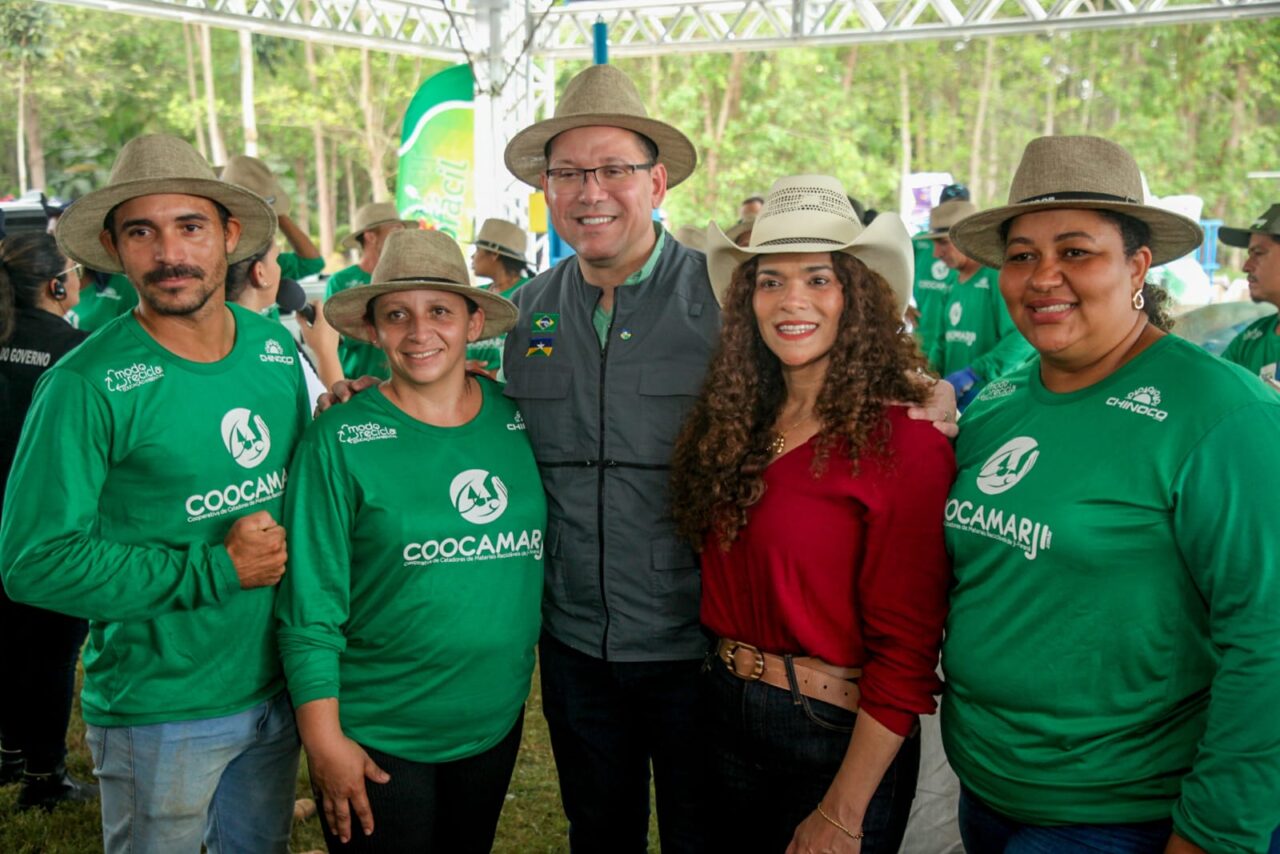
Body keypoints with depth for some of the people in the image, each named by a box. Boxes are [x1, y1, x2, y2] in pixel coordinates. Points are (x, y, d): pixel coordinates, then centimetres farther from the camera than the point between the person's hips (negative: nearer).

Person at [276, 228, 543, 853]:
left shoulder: (521, 420, -2)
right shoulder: (339, 440, -11)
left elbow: (553, 546, 8)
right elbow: (310, 608, -11)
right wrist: (323, 739, -12)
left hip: (497, 723, 4)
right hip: (375, 738, -4)